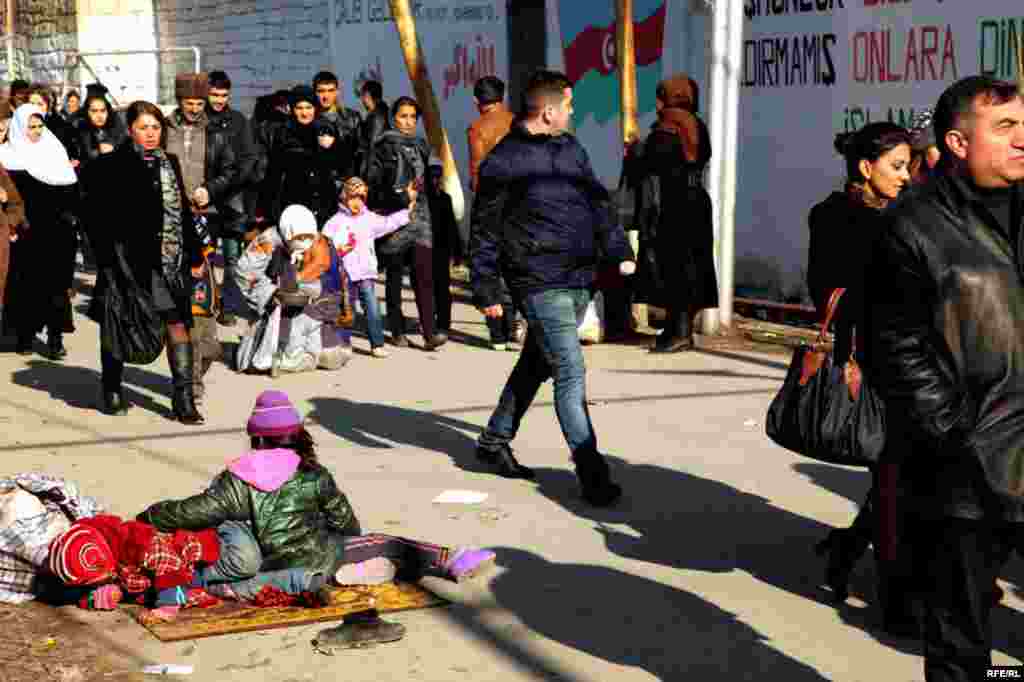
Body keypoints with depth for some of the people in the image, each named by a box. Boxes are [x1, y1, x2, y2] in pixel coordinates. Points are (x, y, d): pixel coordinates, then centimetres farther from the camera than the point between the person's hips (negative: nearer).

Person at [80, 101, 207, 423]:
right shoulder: (109, 166, -5)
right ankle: (112, 391, 25)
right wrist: (108, 260, -14)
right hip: (127, 261, -4)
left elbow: (183, 211, 17)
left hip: (169, 260, 4)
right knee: (118, 325, 8)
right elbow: (97, 216, -8)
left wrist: (194, 254, 15)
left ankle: (184, 398, -2)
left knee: (177, 323, -4)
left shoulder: (169, 163, 13)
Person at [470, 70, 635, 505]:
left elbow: (598, 201, 19)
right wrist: (487, 290, -6)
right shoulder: (503, 162, -8)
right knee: (570, 372, -11)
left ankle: (495, 440, 34)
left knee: (537, 364, 18)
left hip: (580, 280, 8)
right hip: (541, 283, -8)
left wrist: (618, 250, 8)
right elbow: (484, 231, -5)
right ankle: (591, 471, -7)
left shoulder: (570, 148, 13)